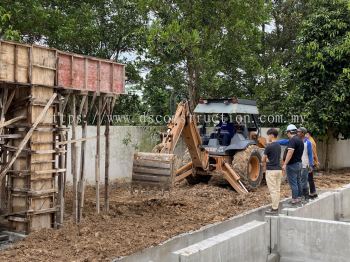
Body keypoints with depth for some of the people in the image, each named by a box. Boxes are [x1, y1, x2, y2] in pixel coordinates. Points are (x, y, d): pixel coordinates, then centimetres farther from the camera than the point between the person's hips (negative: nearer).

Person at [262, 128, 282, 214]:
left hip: (271, 170, -8)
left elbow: (263, 159, -5)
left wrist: (265, 166, 12)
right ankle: (276, 208, 14)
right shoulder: (278, 146, 11)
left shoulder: (269, 146, -14)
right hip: (279, 169, 8)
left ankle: (274, 209, -3)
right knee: (277, 190, 9)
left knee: (273, 190, -5)